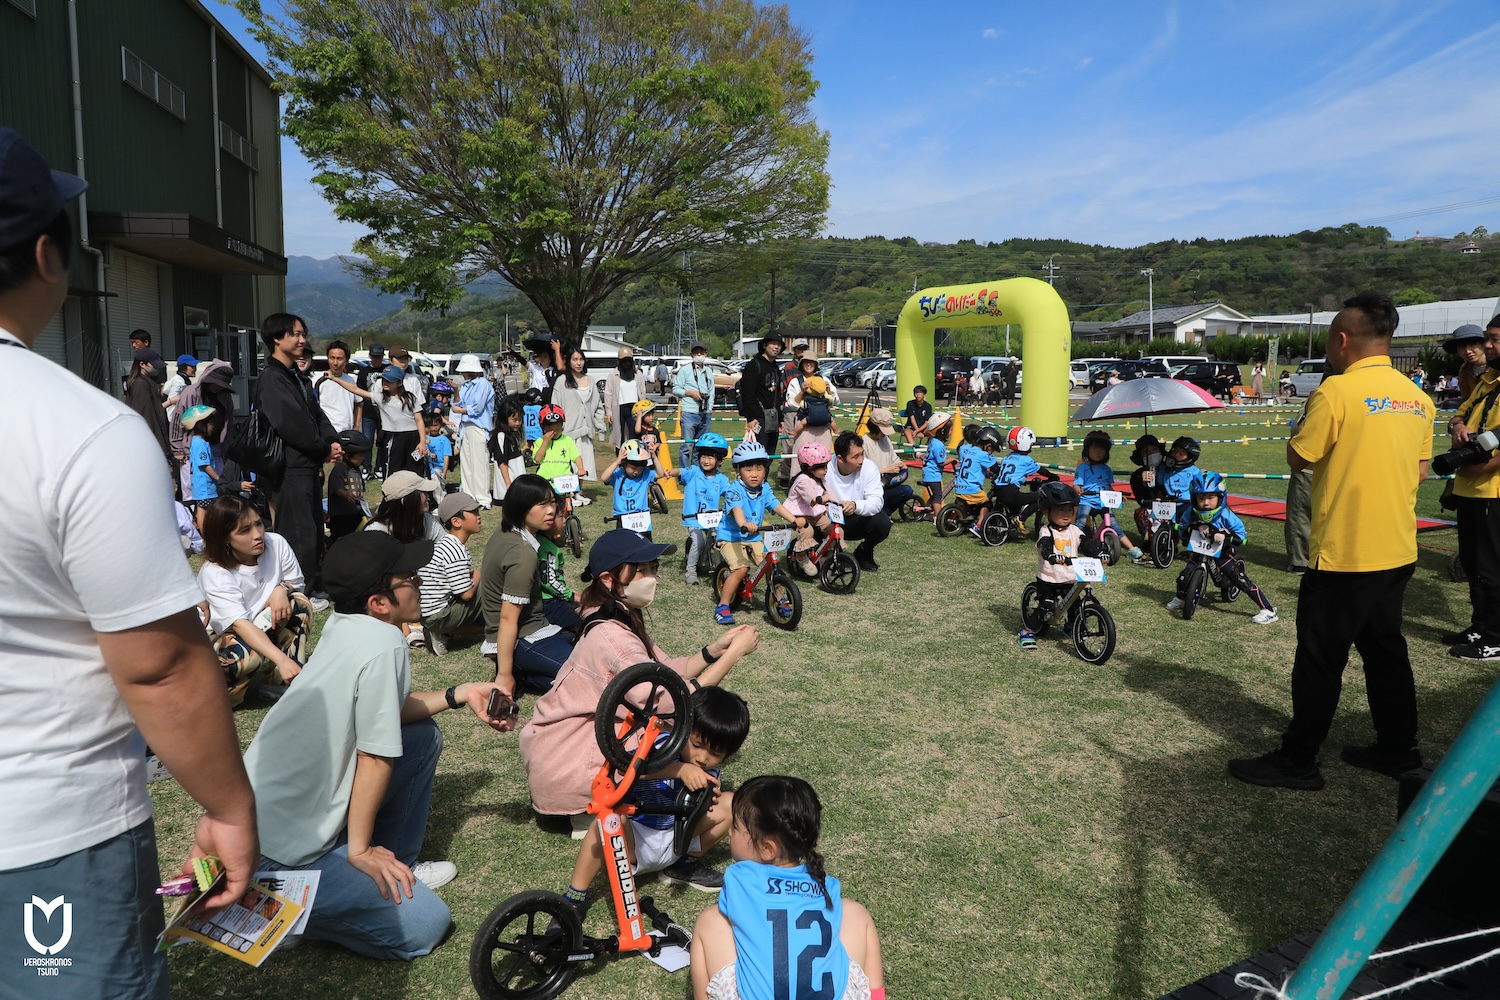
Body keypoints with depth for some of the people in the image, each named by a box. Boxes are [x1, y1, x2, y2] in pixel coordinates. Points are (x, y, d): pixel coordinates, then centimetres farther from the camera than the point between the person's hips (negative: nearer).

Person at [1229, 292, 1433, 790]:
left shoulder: (1338, 391, -17)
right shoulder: (1417, 397, 6)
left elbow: (1297, 457, -10)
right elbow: (1420, 470, 13)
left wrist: (1311, 411, 4)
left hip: (1344, 553, -7)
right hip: (1398, 550, 8)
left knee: (1320, 657, 1)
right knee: (1385, 647, 19)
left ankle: (1297, 760, 9)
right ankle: (1398, 747, 30)